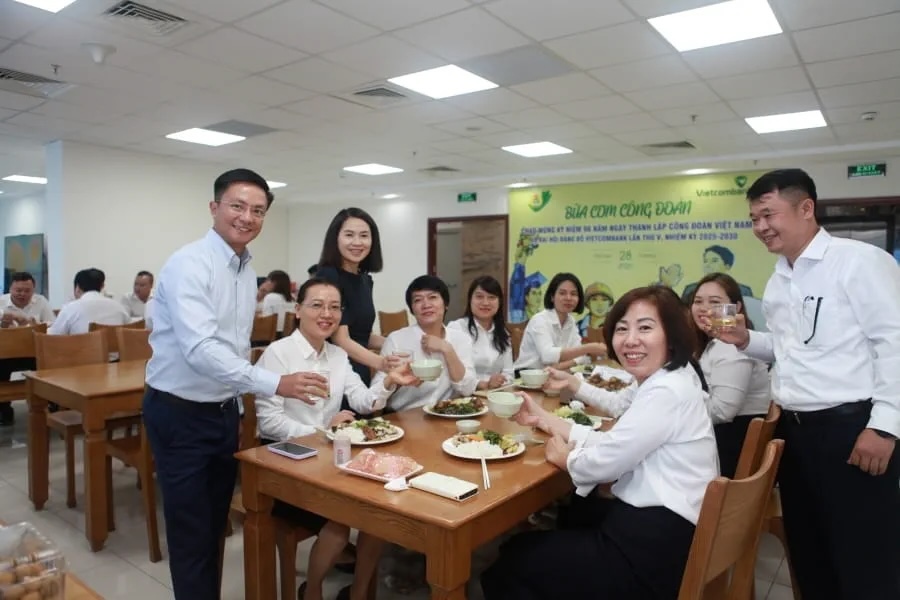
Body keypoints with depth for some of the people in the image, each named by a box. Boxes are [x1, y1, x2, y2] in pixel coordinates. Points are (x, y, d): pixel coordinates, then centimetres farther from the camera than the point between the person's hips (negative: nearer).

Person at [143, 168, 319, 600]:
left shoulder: (247, 270, 5)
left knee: (215, 526, 20)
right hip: (180, 414, -7)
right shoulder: (189, 264, -20)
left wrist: (243, 395, 14)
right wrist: (273, 384, -35)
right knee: (192, 532, 6)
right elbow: (200, 349, -31)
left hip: (224, 411, 7)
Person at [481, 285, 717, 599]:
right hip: (654, 526, 9)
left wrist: (564, 456, 1)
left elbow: (605, 462, -21)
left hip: (655, 549, -9)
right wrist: (543, 418, 7)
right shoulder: (660, 384, 7)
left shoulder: (668, 392, -24)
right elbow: (609, 443, 7)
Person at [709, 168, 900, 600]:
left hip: (851, 427, -7)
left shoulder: (859, 261, -10)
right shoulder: (777, 282, 13)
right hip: (794, 429, 8)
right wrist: (745, 341, 4)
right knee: (808, 554, 19)